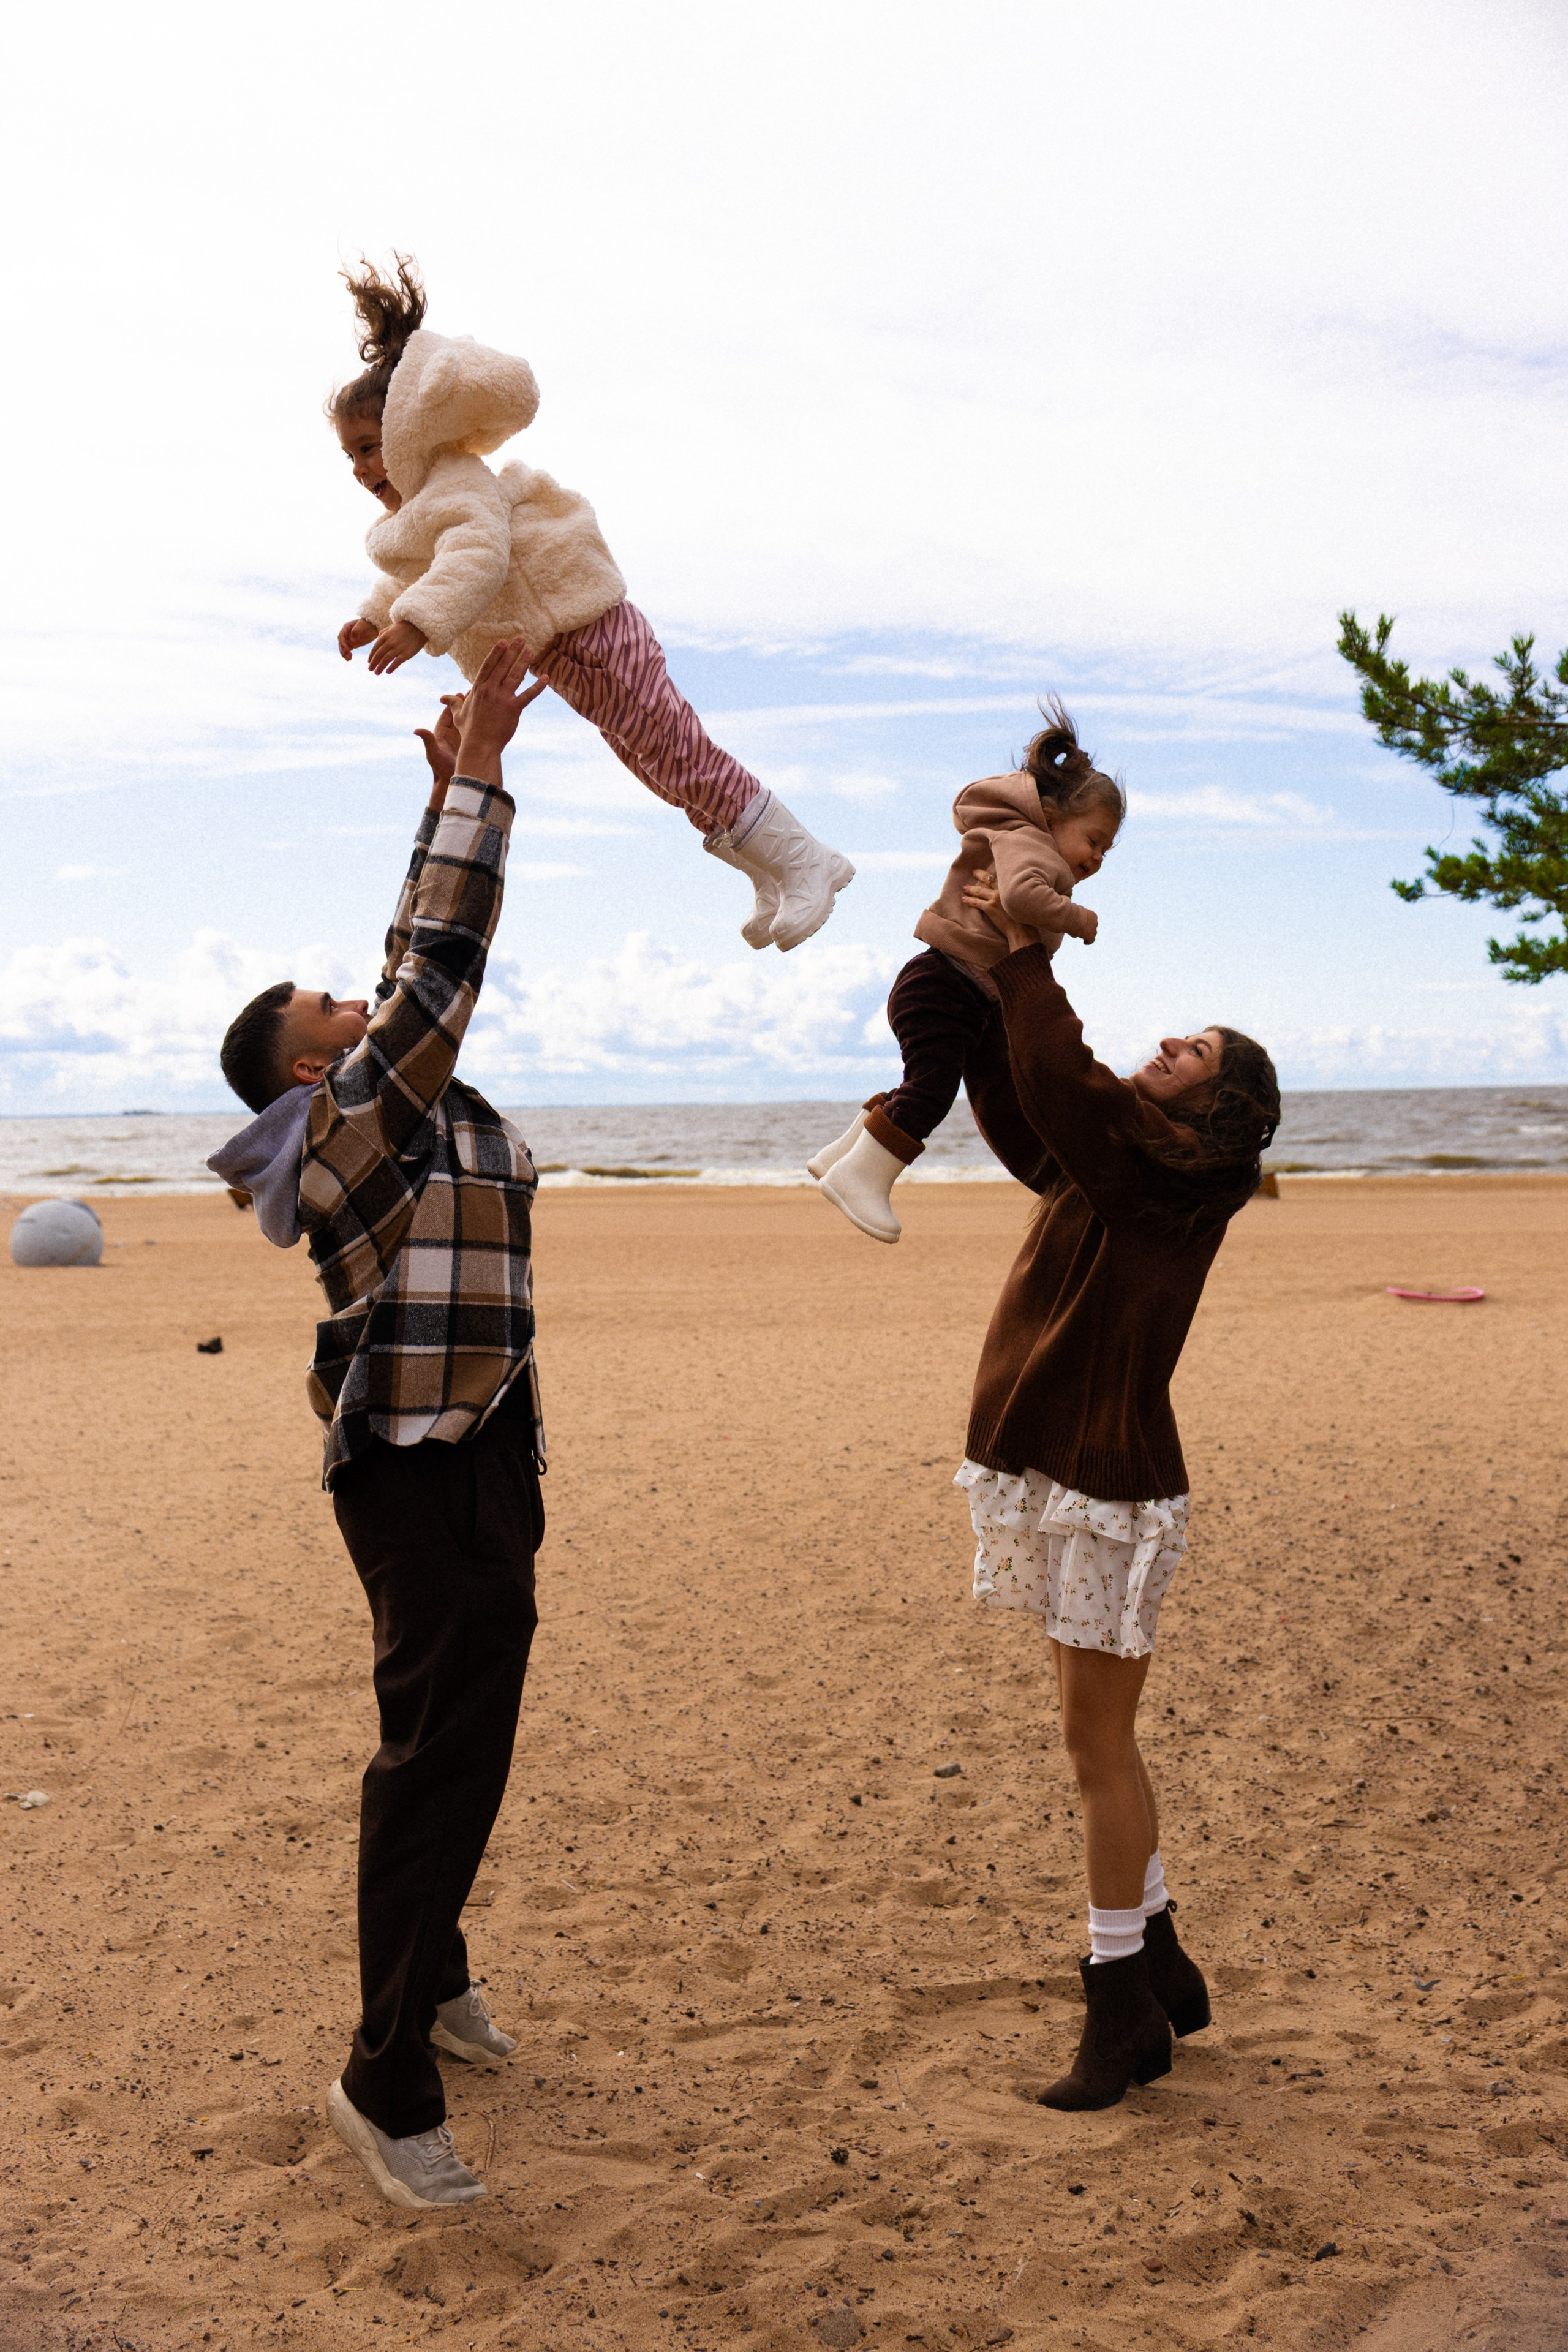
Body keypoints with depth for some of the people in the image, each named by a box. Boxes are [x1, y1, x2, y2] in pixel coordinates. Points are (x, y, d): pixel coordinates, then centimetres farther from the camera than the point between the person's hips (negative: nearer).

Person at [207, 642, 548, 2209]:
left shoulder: (404, 1105, 12)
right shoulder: (354, 1118, -14)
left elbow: (426, 956, 17)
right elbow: (441, 962, -20)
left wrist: (459, 782, 14)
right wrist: (475, 773, -15)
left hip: (480, 1470, 10)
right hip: (429, 1484, -10)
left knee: (455, 1740, 21)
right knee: (438, 1758, -6)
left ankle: (432, 1969, 39)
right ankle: (388, 2083, 4)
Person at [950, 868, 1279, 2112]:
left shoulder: (1162, 1191, -17)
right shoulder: (1099, 1169, 8)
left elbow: (1060, 1081, -30)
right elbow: (1014, 1108, 20)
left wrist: (1027, 953, -18)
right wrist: (985, 984, 8)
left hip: (1112, 1494, -9)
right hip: (1065, 1484, 9)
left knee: (1099, 1744, 0)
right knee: (1102, 1742, 18)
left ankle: (1125, 2009, 15)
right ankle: (1157, 1970, 33)